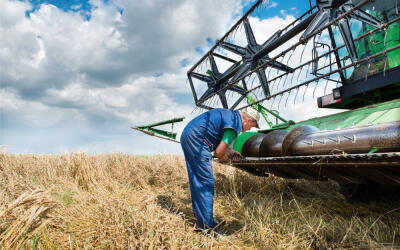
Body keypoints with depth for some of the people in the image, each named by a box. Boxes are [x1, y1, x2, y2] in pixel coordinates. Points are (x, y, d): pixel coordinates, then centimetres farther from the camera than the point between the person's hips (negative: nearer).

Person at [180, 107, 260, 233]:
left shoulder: (230, 114, 19)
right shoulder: (235, 124, -11)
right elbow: (219, 152, -15)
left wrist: (230, 152, 17)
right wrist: (225, 158, 5)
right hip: (196, 139, -11)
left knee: (196, 181, 17)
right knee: (206, 183, -6)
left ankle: (199, 217, 29)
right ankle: (207, 227, 0)